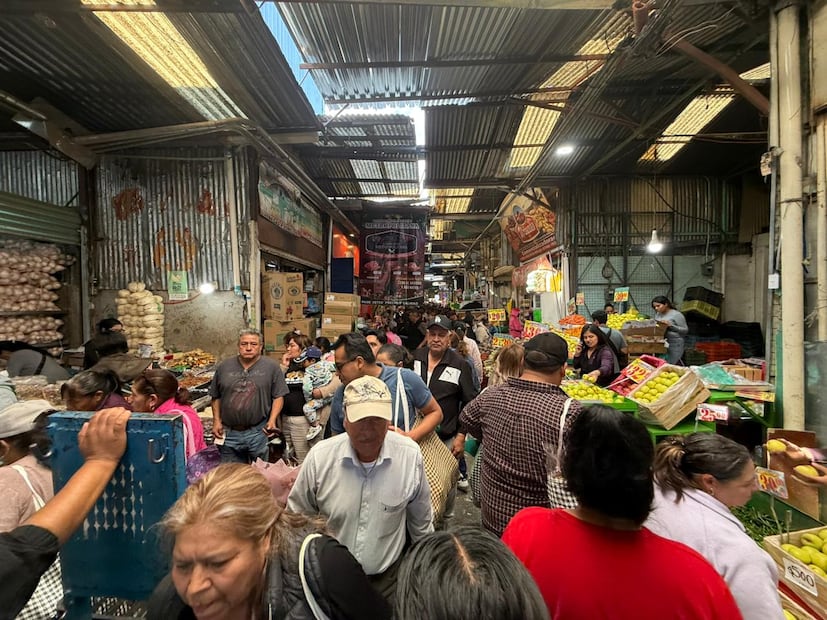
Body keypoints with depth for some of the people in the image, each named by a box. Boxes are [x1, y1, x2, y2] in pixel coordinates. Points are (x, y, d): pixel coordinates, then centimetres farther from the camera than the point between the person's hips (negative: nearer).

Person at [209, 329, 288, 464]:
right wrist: (216, 421, 2)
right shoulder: (224, 367, 4)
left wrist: (272, 420, -14)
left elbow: (278, 396, -4)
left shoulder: (271, 367, -5)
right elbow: (216, 397, 10)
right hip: (228, 433, 2)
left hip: (258, 432, -2)